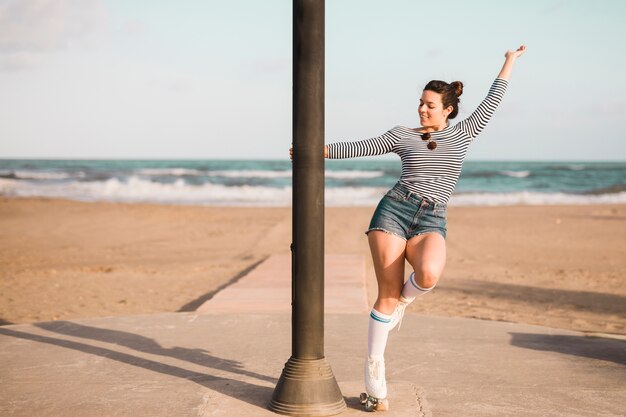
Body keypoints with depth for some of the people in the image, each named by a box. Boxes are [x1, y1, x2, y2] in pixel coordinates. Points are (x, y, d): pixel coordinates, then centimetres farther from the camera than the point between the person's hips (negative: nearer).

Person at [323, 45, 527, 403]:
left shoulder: (461, 134, 15)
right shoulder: (403, 135, 13)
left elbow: (491, 103, 21)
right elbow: (361, 148, 16)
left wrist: (510, 62, 27)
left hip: (431, 222, 0)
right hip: (394, 211, 0)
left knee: (428, 275, -32)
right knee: (387, 292, -6)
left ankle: (401, 301, 3)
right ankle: (374, 365, 4)